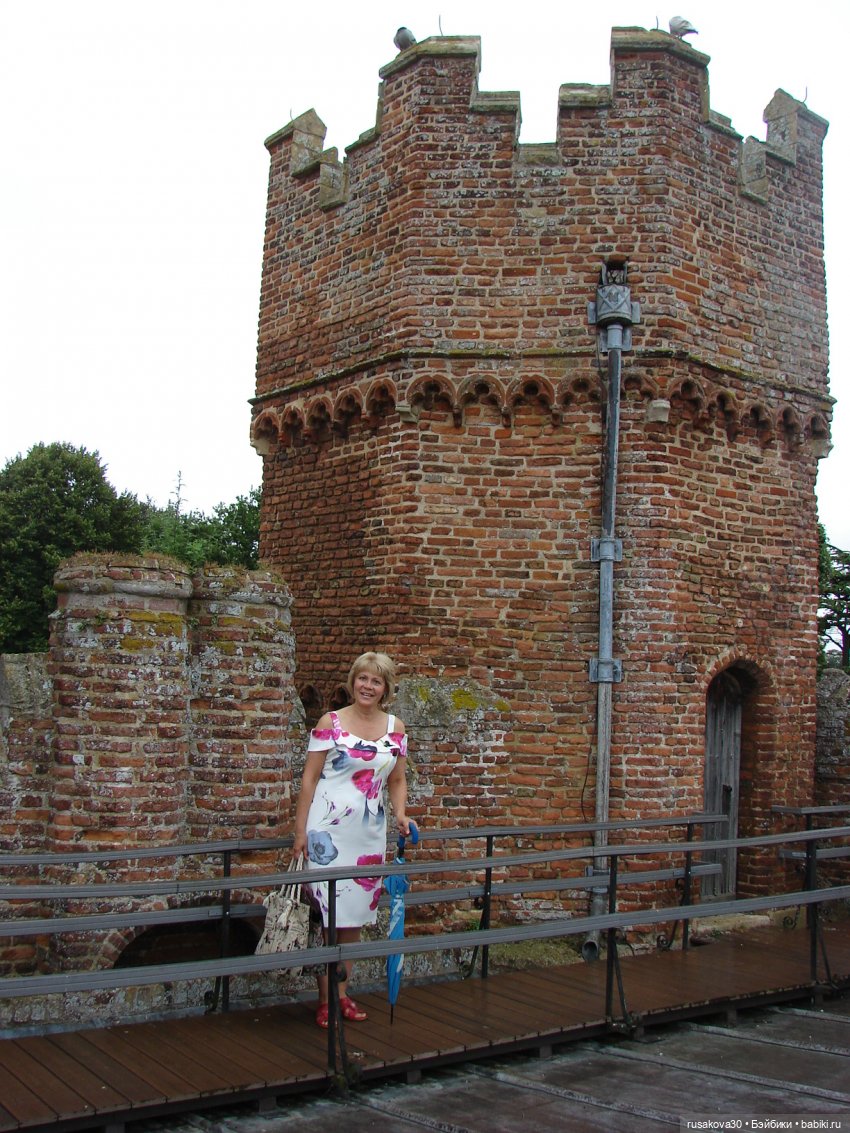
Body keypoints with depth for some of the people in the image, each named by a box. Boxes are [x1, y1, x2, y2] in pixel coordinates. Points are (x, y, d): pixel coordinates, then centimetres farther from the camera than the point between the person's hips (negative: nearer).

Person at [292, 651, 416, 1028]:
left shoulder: (396, 728, 6)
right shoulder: (330, 723, -5)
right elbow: (309, 778, -4)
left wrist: (400, 814, -2)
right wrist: (300, 831, -7)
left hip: (370, 833, 4)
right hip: (328, 830, -4)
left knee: (355, 913, 11)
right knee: (329, 913, -2)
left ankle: (343, 993, 23)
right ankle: (325, 999, 9)